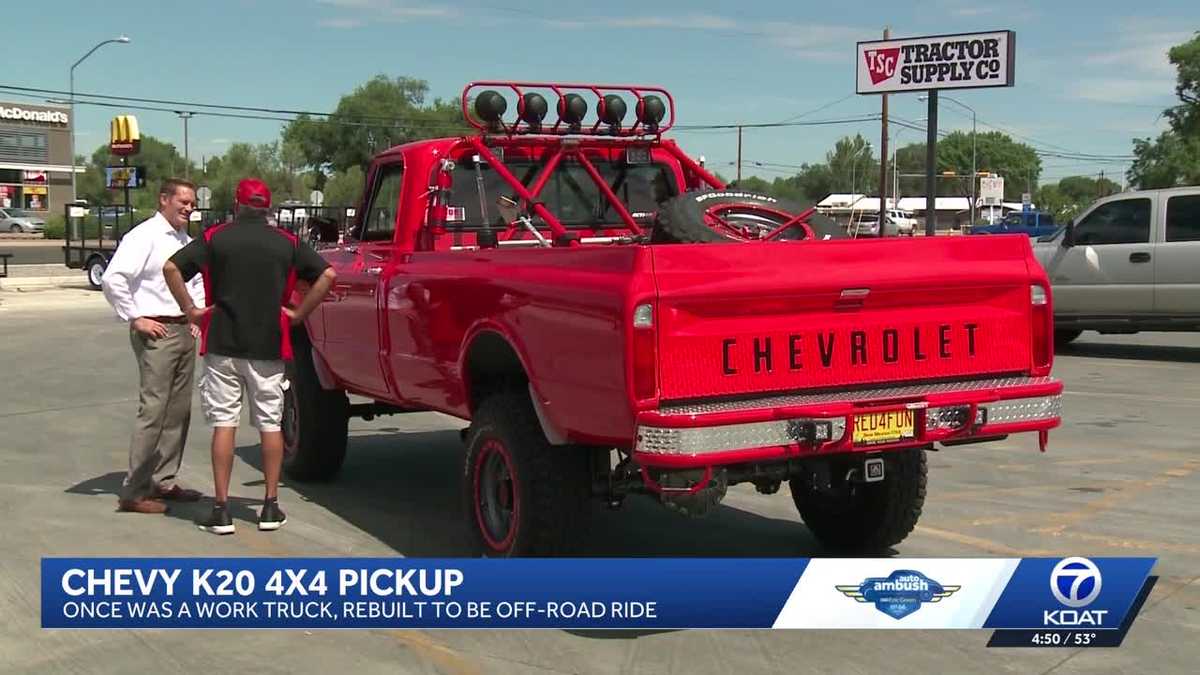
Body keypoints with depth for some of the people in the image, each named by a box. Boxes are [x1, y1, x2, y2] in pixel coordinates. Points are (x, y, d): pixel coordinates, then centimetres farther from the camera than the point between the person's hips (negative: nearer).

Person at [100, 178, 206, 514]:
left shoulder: (186, 240, 16)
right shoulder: (145, 236, -10)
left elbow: (198, 280, 31)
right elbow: (112, 279, -19)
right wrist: (136, 318, -16)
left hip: (185, 332, 8)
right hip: (157, 333, -8)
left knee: (179, 410, 11)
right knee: (153, 411, -10)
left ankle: (164, 480, 20)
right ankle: (133, 492, -7)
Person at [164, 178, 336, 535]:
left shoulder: (215, 238, 1)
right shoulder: (287, 242, 4)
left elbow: (171, 267, -6)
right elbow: (327, 274, -2)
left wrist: (190, 310, 0)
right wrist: (299, 313, 2)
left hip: (223, 344, -1)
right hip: (269, 347, 1)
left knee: (224, 424, 2)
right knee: (270, 425, 9)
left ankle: (221, 509, 1)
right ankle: (271, 507, 10)